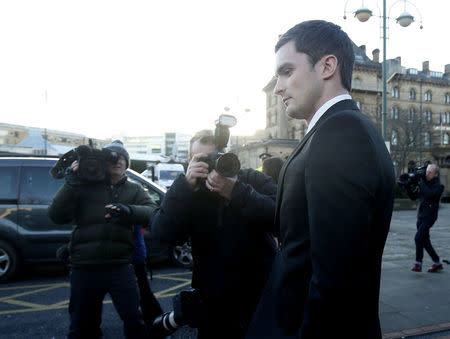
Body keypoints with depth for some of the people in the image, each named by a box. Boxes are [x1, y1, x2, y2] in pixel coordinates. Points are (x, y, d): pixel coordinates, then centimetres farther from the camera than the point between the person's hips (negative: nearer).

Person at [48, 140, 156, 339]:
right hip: (84, 269, 0)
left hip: (120, 267, 0)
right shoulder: (85, 186, 7)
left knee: (134, 320, -3)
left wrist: (128, 211, -28)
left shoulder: (134, 190, 11)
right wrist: (71, 183, -12)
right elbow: (56, 216, -2)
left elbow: (151, 212, -8)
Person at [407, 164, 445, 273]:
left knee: (418, 237, -17)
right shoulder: (424, 184, 11)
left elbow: (429, 194, -26)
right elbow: (413, 197, 11)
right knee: (425, 241, 12)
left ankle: (418, 264, -9)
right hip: (420, 216, 7)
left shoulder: (439, 186, -7)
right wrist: (407, 186, -3)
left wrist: (421, 183, -20)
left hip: (429, 217, -7)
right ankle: (437, 263, 26)